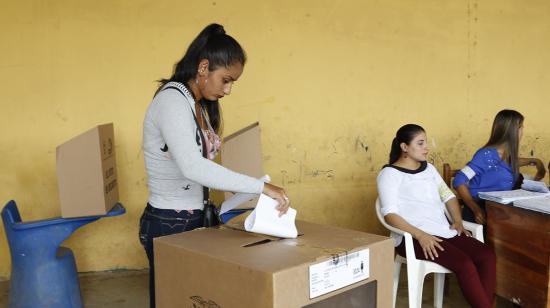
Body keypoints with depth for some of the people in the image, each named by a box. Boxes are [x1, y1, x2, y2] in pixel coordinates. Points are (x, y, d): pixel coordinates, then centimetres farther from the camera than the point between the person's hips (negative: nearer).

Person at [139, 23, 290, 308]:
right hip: (169, 224, -9)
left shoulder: (199, 105, 9)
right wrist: (261, 186, -34)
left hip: (193, 219, 9)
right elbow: (192, 167, -35)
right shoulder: (172, 100, -20)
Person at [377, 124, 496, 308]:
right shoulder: (390, 174, -3)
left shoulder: (428, 168, 20)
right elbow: (390, 214, -13)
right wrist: (420, 235, -24)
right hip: (413, 238, -7)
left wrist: (458, 222, 2)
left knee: (487, 256, -15)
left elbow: (447, 195, 22)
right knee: (465, 264, -27)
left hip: (445, 232, 7)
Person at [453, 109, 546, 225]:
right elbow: (459, 180, -18)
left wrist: (534, 161, 24)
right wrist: (475, 209, -27)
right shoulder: (487, 154, -13)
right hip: (481, 214, -8)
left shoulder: (508, 155, 9)